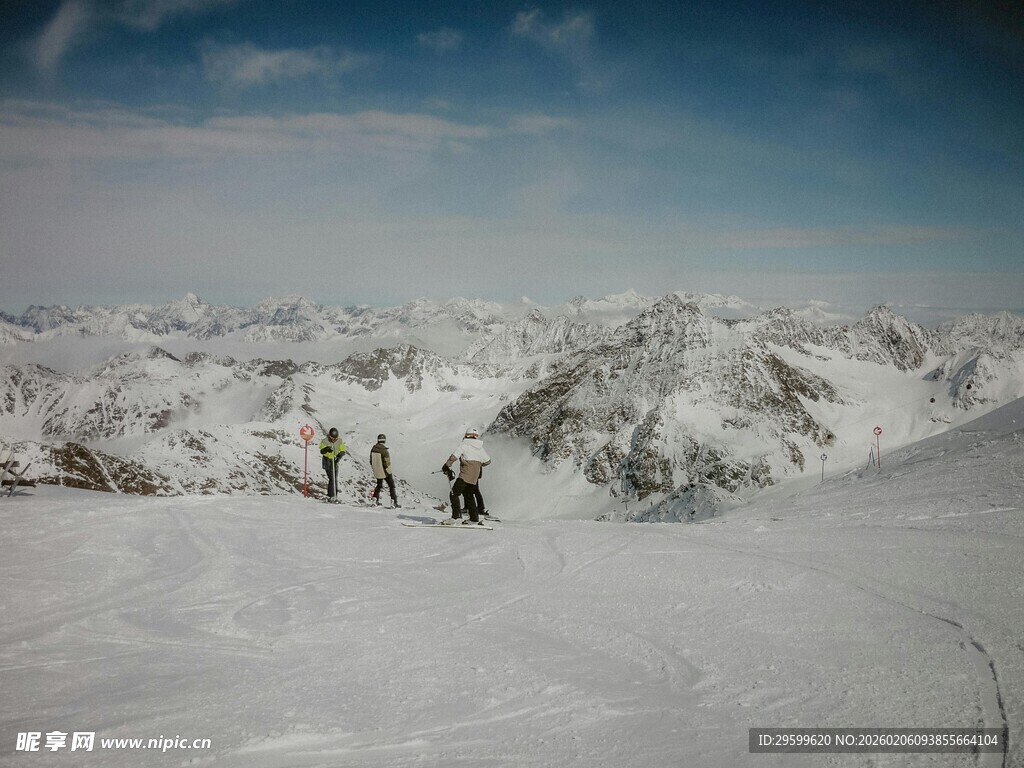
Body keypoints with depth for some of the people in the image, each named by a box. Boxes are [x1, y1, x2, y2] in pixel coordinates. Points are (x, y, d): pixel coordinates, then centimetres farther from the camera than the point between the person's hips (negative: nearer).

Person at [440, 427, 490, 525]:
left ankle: (456, 516, -17)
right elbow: (487, 461, 19)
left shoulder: (464, 446, -6)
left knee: (454, 493, -3)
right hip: (475, 476, 7)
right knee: (469, 495, 20)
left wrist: (446, 466, 1)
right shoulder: (480, 448, 11)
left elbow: (454, 457, -14)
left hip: (465, 475, -7)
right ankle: (474, 518, 19)